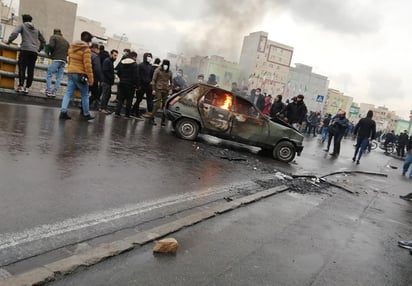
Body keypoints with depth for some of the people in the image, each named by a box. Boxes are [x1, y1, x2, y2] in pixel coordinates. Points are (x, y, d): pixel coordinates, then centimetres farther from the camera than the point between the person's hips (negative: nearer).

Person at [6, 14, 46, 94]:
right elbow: (43, 41, 28)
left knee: (22, 68, -6)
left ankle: (21, 86, -16)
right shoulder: (36, 30, 25)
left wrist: (9, 41, 5)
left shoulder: (22, 26, 11)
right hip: (34, 52, 4)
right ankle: (27, 87, -3)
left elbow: (14, 33, -6)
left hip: (25, 49, -4)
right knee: (31, 70, 1)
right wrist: (39, 49, 35)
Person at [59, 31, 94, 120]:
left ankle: (63, 112, -4)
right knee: (85, 95, 6)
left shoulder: (72, 47, 13)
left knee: (68, 93, 5)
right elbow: (87, 65, -16)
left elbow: (70, 60, 20)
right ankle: (86, 114, 14)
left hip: (70, 73, 7)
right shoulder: (86, 49, -11)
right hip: (80, 74, -7)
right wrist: (90, 78, -14)